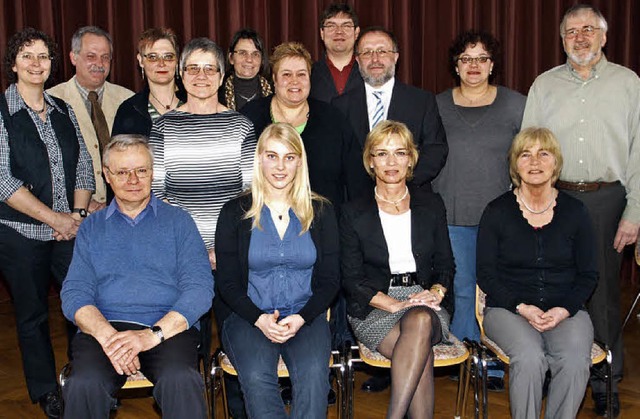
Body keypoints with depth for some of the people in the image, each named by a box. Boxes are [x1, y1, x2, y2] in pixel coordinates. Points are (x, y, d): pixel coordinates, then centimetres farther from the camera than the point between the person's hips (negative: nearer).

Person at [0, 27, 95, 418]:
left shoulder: (64, 111, 9)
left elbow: (84, 168, 10)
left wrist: (77, 214, -5)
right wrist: (54, 218, -15)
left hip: (71, 231, 4)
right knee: (33, 315, 9)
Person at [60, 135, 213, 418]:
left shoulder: (178, 221, 13)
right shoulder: (92, 228, 18)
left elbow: (200, 288, 0)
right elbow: (74, 294, 6)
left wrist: (153, 334, -16)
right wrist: (107, 335, -16)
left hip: (168, 328, -1)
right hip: (104, 328, 2)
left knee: (180, 381, -34)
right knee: (83, 385, -31)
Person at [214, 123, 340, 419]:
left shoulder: (320, 212, 11)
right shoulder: (235, 213, 7)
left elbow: (330, 280, 8)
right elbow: (227, 282, 4)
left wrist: (301, 318, -10)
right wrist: (259, 319, -14)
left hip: (306, 318, 1)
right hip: (248, 316, -1)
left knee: (314, 374, -30)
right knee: (256, 377, -31)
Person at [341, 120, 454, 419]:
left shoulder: (431, 205, 13)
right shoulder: (353, 214, 5)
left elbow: (446, 263, 14)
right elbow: (352, 279, 0)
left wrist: (435, 292, -9)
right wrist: (395, 304, -15)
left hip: (426, 302, 2)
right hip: (374, 308, -1)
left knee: (420, 320, -36)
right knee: (423, 354, -33)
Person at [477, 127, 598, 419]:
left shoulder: (574, 211, 7)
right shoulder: (497, 212, 1)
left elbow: (588, 274, 10)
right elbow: (485, 274, 2)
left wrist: (564, 310, -8)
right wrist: (522, 307, -12)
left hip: (565, 310, 2)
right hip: (508, 307, -2)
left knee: (575, 361, -28)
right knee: (529, 358, -31)